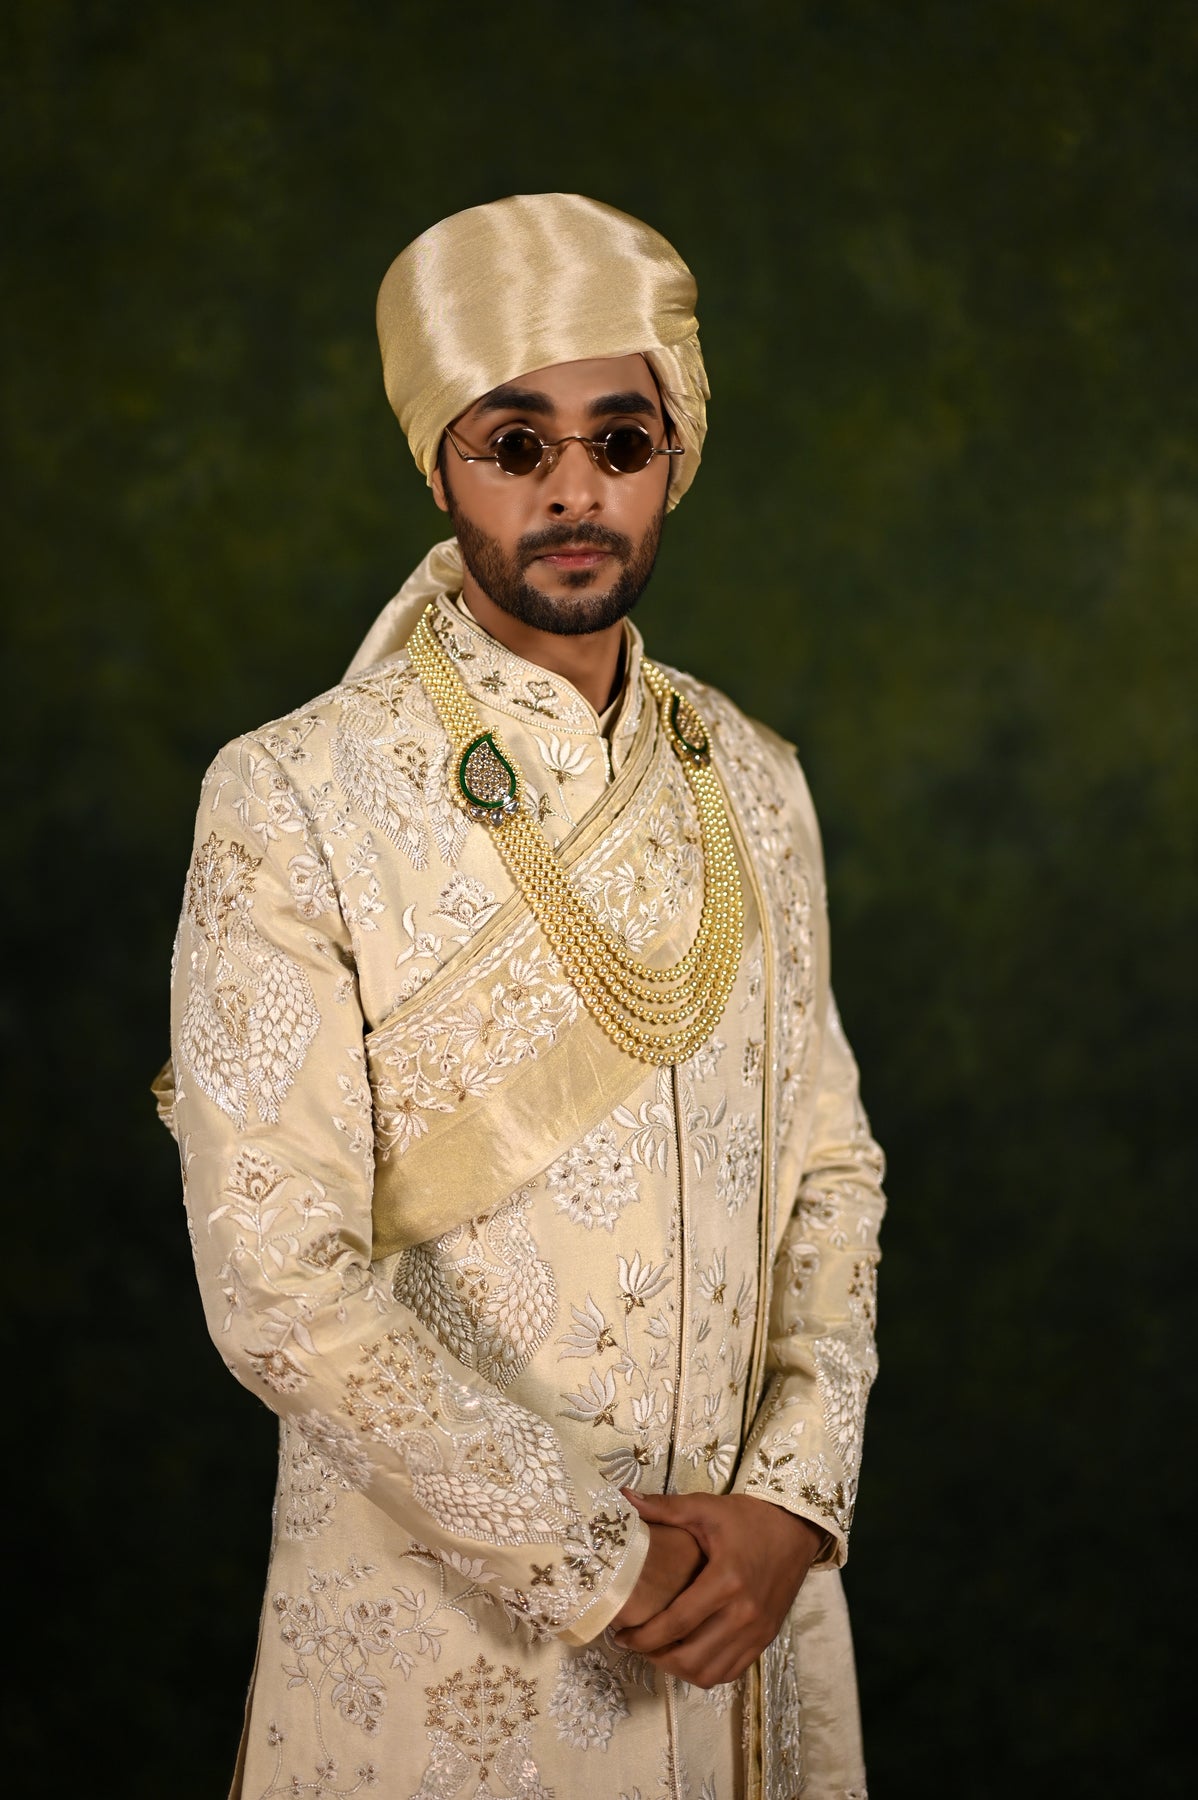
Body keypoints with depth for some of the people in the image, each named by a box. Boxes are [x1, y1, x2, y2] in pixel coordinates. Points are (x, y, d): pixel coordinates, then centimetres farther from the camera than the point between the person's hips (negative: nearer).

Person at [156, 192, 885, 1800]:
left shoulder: (752, 785, 2)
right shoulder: (296, 806, -14)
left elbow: (830, 1162, 5)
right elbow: (283, 1284, -18)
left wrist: (795, 1498, -8)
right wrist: (593, 1564, -15)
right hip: (446, 1627, -4)